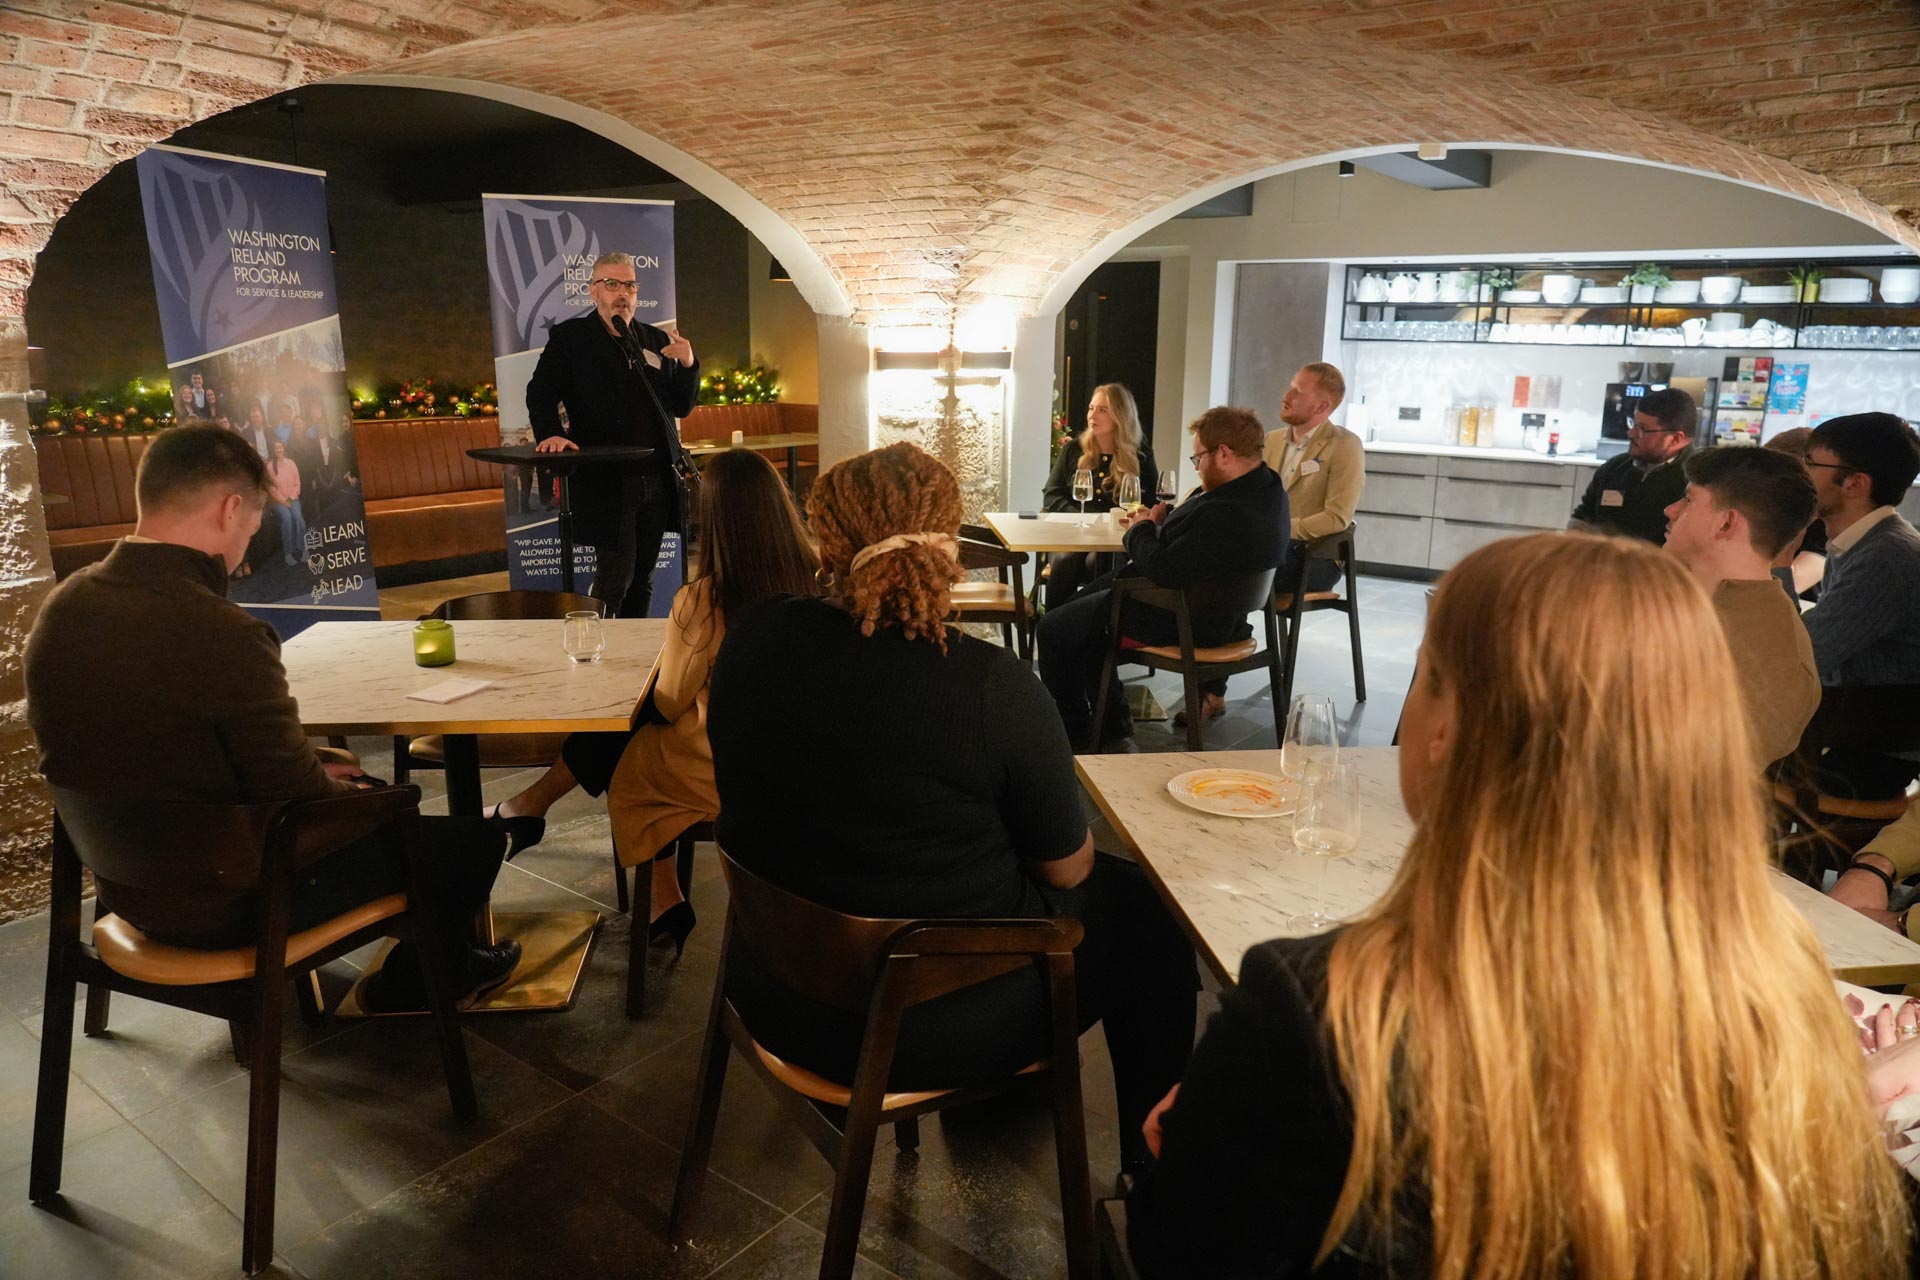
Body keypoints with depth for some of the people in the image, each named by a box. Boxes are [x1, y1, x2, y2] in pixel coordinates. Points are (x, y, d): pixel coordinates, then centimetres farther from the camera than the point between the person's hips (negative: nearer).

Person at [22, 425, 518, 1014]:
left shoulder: (63, 607, -4)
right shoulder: (222, 635, -31)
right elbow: (301, 799, -23)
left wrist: (316, 774, 10)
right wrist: (349, 792, 1)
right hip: (226, 906, -9)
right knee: (475, 841, 3)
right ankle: (413, 983, 30)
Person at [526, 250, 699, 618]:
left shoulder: (656, 339, 15)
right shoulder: (570, 337, 3)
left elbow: (682, 407, 15)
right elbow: (540, 393, -1)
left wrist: (688, 365, -2)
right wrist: (549, 434, -19)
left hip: (658, 478, 5)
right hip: (606, 481, -5)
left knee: (642, 579, 12)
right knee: (615, 578, -7)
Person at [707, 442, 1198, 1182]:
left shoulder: (755, 638, -12)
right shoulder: (994, 685, -25)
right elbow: (1067, 869, -12)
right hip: (945, 1025, -5)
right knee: (1145, 908, 18)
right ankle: (1156, 1161, 32)